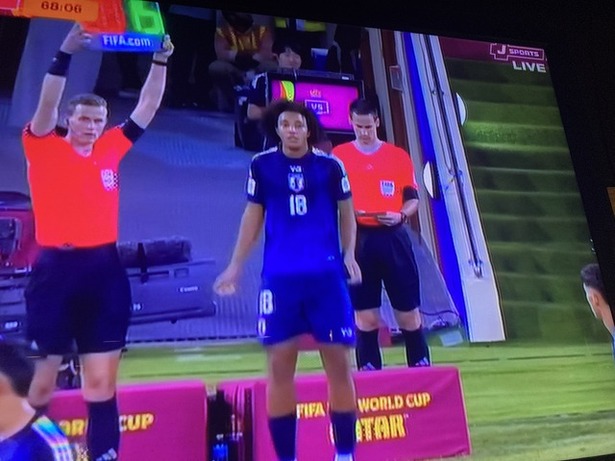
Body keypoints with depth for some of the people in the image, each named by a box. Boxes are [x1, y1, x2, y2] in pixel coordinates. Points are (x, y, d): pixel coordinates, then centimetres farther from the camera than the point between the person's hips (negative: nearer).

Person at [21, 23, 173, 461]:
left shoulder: (111, 148, 10)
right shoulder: (43, 147, 3)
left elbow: (147, 108, 11)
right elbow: (47, 104, -12)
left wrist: (160, 60, 6)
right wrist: (65, 53, -21)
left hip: (104, 269, 3)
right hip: (55, 268, -2)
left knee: (102, 380, 7)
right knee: (39, 380, 8)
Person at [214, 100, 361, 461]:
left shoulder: (330, 165, 3)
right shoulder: (262, 165, 6)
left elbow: (346, 213, 10)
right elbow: (253, 216, 12)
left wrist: (349, 255, -5)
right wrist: (236, 266, 9)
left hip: (326, 274, 0)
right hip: (279, 276, 1)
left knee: (339, 364, 4)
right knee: (279, 367, 3)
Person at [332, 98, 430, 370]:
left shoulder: (399, 156, 7)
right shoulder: (339, 155, 6)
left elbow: (413, 199, 8)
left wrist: (401, 215, -11)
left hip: (392, 237, 1)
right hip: (358, 239, 0)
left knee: (409, 312, 6)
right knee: (365, 315, 5)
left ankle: (421, 368, 22)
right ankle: (369, 372, 18)